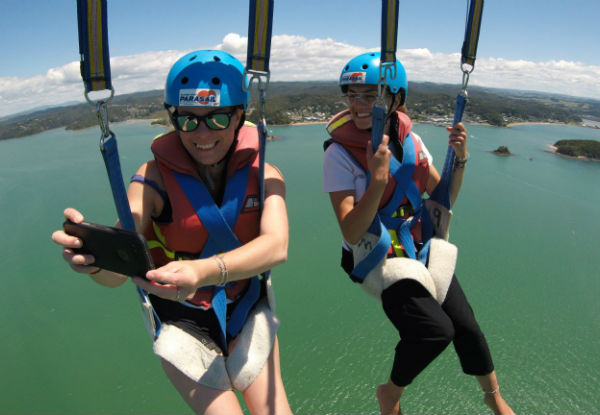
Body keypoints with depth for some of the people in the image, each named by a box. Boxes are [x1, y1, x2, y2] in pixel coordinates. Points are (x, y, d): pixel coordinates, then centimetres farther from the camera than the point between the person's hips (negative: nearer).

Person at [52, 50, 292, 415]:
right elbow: (116, 274, -24)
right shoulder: (157, 177, -16)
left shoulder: (263, 175, -13)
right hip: (184, 321, -1)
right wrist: (92, 256, -47)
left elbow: (277, 245, -32)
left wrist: (206, 271, -49)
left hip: (246, 310, 2)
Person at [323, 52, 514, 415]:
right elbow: (352, 233, -23)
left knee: (465, 325, 3)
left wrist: (460, 159, -11)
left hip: (421, 248, 5)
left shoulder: (409, 140, -2)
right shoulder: (339, 153, -18)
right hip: (377, 258, -5)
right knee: (436, 329, -21)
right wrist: (378, 178, -35)